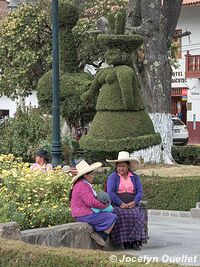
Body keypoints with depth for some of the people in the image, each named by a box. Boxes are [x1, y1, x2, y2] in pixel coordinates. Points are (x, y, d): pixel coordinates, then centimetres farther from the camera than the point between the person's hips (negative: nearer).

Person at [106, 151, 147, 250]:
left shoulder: (135, 177, 15)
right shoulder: (112, 177, 6)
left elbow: (140, 192, 7)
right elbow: (110, 192, -7)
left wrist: (134, 202, -12)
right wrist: (121, 204, -17)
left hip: (132, 206, 2)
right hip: (117, 205, -2)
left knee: (136, 216, -29)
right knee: (122, 216, -33)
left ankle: (135, 241, -27)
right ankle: (125, 242, -27)